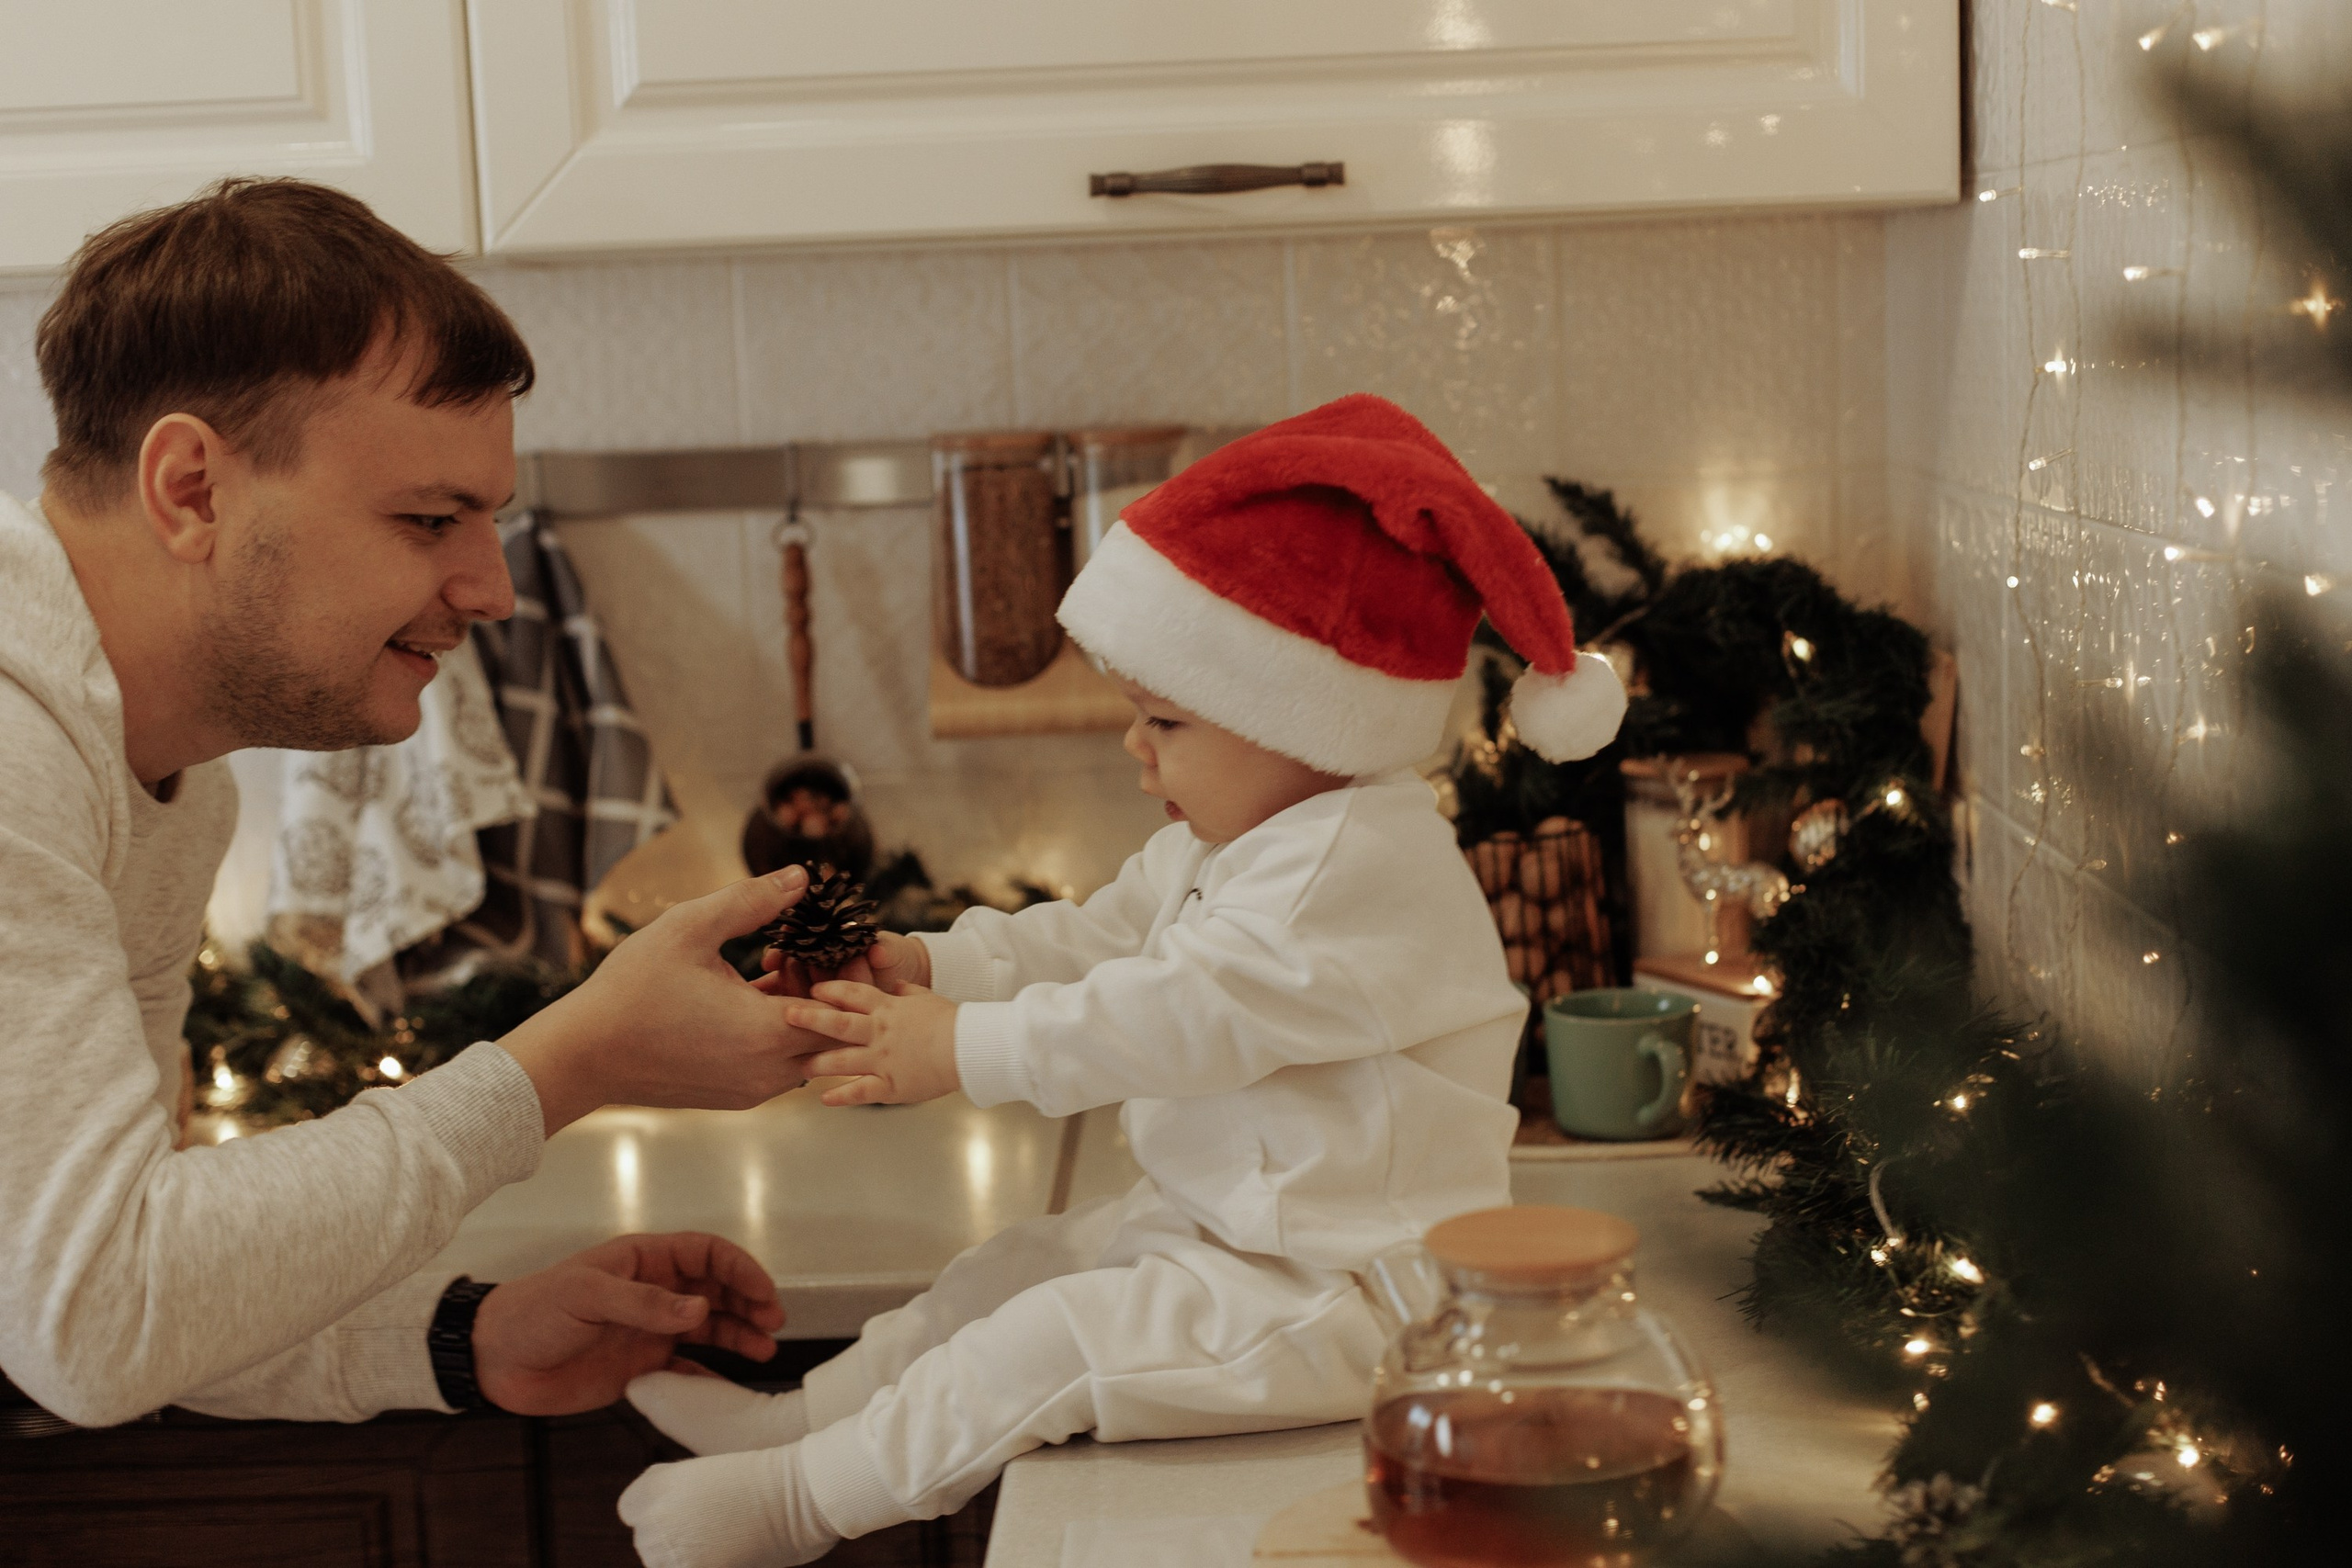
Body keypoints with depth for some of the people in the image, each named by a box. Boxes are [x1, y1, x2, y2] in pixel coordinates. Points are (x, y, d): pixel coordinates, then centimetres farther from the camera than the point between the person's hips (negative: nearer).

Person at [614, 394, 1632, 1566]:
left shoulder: (1358, 864, -26)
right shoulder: (1221, 845, 10)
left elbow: (1171, 1017, -28)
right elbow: (1092, 943, 12)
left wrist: (963, 1050, -22)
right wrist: (927, 967, -3)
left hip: (1334, 1290, -11)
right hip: (1214, 1226, 11)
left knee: (1048, 1343, -16)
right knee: (1013, 1269, 15)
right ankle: (804, 1413, 24)